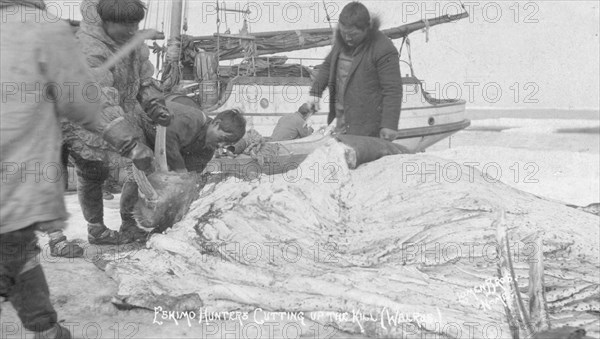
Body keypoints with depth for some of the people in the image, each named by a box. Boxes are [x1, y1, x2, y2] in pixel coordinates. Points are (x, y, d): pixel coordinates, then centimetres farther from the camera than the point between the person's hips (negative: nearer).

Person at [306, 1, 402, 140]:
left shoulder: (383, 50, -19)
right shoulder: (342, 39, 5)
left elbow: (392, 90, -19)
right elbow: (328, 65, 20)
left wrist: (389, 125, -21)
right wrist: (315, 92, 9)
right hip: (343, 116, 7)